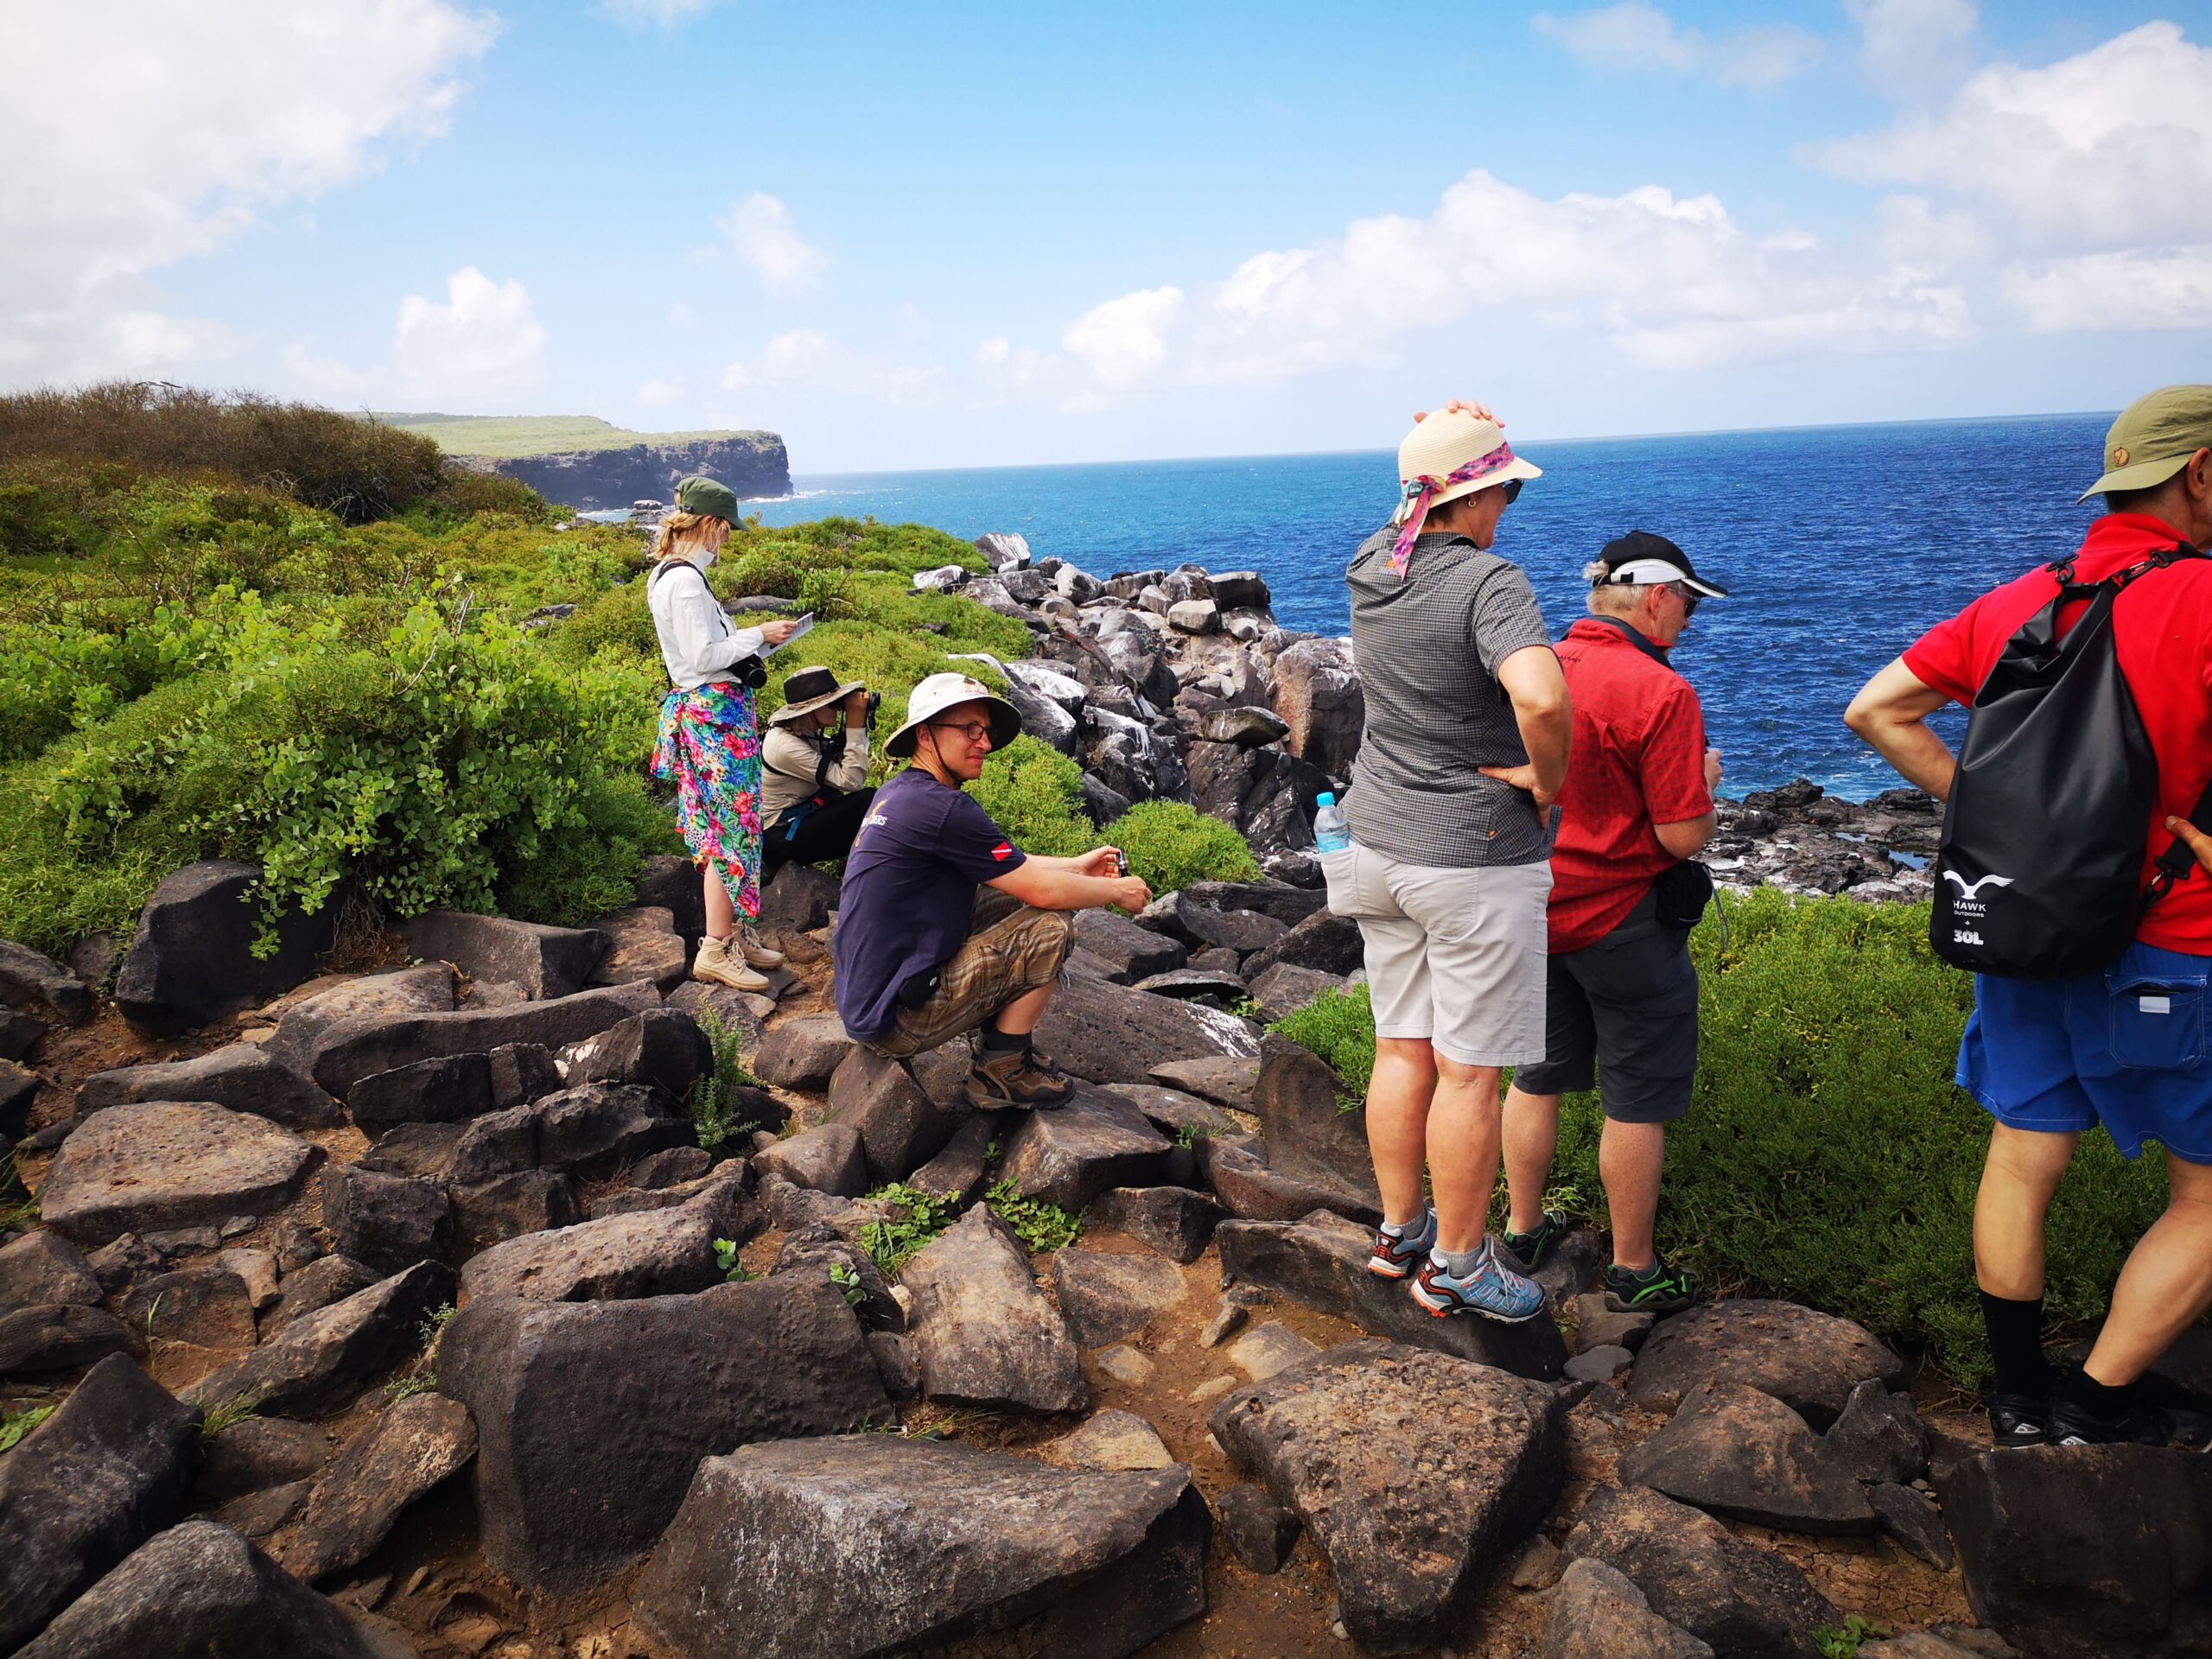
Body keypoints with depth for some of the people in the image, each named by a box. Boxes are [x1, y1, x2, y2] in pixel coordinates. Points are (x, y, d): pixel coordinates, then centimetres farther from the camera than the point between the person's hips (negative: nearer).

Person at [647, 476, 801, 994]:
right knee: (731, 825, -8)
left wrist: (749, 639, 16)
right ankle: (716, 951, -4)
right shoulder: (685, 580, -16)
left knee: (723, 827, 13)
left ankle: (733, 933, 21)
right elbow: (703, 657, -20)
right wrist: (758, 635, -11)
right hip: (715, 711, -10)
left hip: (704, 709, 10)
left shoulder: (669, 573, 15)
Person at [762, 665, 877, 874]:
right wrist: (855, 722, -25)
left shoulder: (809, 732, 2)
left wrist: (857, 724, -8)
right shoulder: (786, 745, -25)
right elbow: (852, 781, -26)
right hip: (779, 839, -10)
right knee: (869, 800, -17)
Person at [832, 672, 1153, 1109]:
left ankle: (992, 1041, 19)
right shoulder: (941, 808, -22)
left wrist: (1078, 866, 17)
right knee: (1051, 926, -12)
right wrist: (1117, 891, 1)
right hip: (896, 1021, -10)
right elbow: (1044, 891, -16)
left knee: (1014, 899, 15)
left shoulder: (898, 792, 10)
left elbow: (1007, 865, 22)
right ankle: (1000, 1073, 3)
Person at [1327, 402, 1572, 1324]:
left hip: (1380, 842, 8)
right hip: (1474, 860, -7)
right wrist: (1548, 779, -19)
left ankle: (1400, 1229, 33)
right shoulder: (1488, 582, -20)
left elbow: (1418, 521, 27)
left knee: (1402, 1051, 18)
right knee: (1468, 1074, 5)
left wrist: (1456, 438, 13)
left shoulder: (1374, 563, 2)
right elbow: (1540, 698, -37)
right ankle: (1456, 1266, 19)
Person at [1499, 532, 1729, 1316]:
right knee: (1638, 1100, 8)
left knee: (1539, 1075, 21)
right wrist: (1707, 778, 1)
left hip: (1531, 913, 6)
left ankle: (1524, 1228, 34)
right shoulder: (1661, 693, -19)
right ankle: (1633, 1271, 20)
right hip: (1622, 923, -6)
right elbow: (1683, 837, -18)